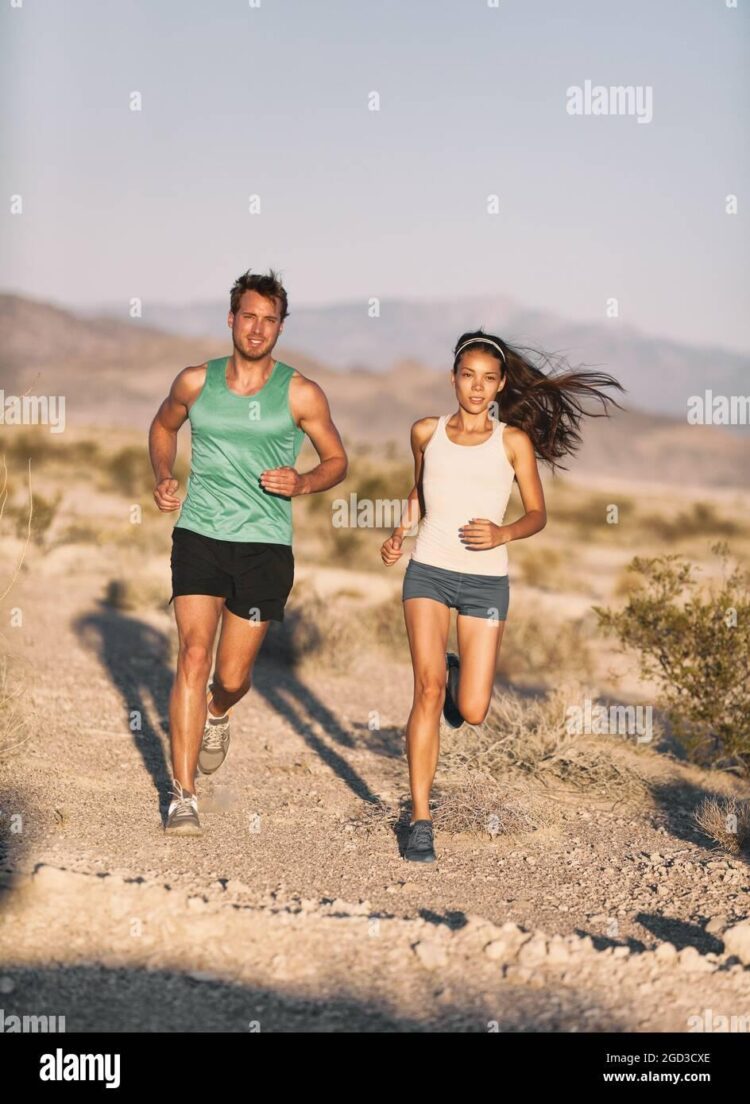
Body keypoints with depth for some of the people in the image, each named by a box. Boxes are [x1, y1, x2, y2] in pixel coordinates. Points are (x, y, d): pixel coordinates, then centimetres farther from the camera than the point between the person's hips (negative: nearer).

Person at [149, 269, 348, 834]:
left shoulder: (301, 394, 0)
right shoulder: (196, 382, 4)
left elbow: (337, 461, 9)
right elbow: (163, 427, 24)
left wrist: (302, 483, -12)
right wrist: (163, 476, 5)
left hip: (265, 543, 0)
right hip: (200, 534, 0)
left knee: (233, 675, 6)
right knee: (194, 655, -14)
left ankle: (217, 713, 46)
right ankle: (184, 794, -9)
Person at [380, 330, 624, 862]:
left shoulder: (514, 440, 1)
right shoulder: (427, 432, 7)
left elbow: (538, 514, 5)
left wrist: (504, 533, -14)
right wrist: (402, 529, 8)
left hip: (486, 582, 0)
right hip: (429, 573, 0)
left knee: (472, 712, -3)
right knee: (429, 689, -15)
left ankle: (458, 672, 36)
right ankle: (421, 821, -8)